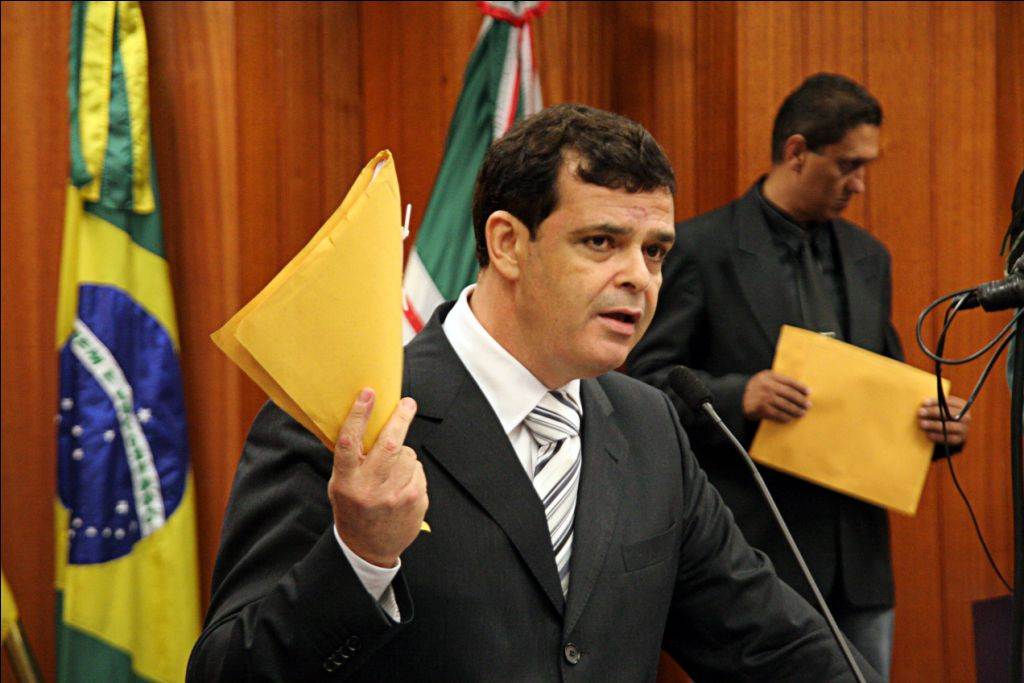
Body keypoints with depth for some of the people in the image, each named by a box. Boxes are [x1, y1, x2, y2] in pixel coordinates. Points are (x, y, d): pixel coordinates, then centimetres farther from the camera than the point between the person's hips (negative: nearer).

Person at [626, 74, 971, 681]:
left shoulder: (868, 258, 15)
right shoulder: (702, 249, -5)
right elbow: (646, 376, -7)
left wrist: (936, 421, -1)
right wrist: (737, 397, -23)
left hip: (858, 556, 6)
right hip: (755, 551, -6)